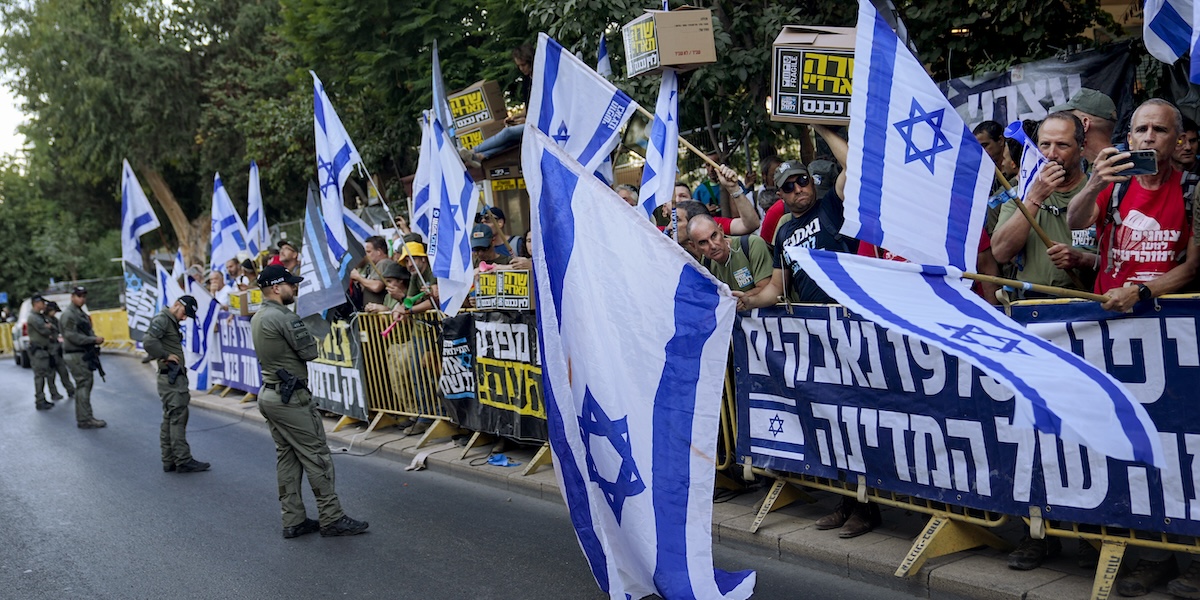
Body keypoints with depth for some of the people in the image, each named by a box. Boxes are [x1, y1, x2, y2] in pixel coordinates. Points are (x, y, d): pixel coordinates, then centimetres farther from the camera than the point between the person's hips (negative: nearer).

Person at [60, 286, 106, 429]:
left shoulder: (81, 313, 17)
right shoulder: (69, 314, -12)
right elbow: (72, 336, -20)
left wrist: (96, 339, -2)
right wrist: (94, 340, -19)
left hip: (83, 354, 10)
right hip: (76, 355, -10)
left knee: (84, 386, 15)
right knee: (84, 385, -10)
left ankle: (83, 417, 23)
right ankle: (85, 420, -8)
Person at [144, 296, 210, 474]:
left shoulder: (173, 323, 20)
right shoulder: (162, 319, -10)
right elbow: (148, 341, -27)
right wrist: (165, 356, -15)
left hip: (176, 378, 10)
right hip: (170, 378, -10)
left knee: (170, 420, 11)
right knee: (178, 418, -8)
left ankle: (169, 461, 15)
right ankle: (183, 461, -7)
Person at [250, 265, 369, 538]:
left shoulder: (257, 319, 12)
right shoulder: (284, 317, -18)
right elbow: (310, 352, -15)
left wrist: (304, 332, 3)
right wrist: (315, 336, 4)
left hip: (269, 394, 10)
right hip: (291, 398, -10)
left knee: (287, 459, 12)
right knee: (317, 457, -3)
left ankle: (293, 521, 15)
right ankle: (331, 519, 1)